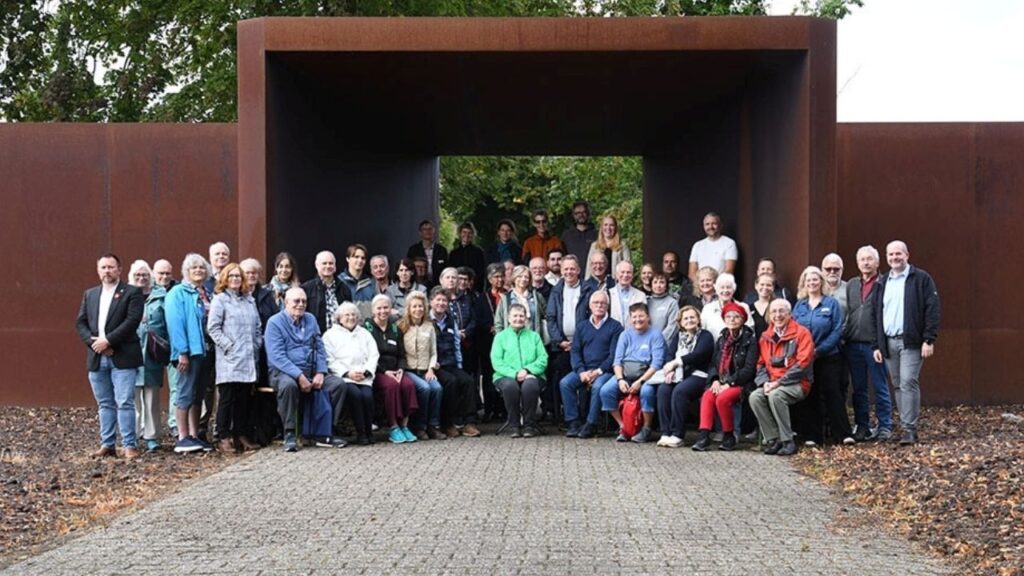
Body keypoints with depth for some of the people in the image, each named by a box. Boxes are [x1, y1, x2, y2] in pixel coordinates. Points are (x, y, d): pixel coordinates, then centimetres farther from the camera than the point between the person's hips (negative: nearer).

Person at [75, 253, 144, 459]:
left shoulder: (132, 293, 0)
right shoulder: (89, 294, 17)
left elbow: (132, 320, -11)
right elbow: (80, 322, 10)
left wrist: (108, 341, -16)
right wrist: (93, 341, -7)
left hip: (122, 357, -5)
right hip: (97, 358, 5)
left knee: (125, 403, -8)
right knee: (105, 404, 10)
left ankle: (129, 445, -5)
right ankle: (107, 444, 15)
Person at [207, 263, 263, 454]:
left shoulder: (249, 300, 18)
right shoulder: (220, 299, 0)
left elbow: (257, 327, 20)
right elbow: (213, 328, -7)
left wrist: (257, 344, 6)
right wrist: (228, 346, -12)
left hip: (248, 359, 6)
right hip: (229, 360, -6)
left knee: (244, 398, 8)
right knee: (227, 398, -4)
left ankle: (241, 435, 15)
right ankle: (224, 437, 0)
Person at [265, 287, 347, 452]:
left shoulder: (311, 320, 14)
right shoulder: (275, 323, -4)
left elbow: (320, 348, 14)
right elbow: (277, 356, -14)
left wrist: (320, 373, -5)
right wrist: (299, 376, -24)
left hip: (311, 371, 5)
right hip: (284, 372, -5)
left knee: (339, 383, -16)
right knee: (288, 385, -39)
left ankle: (330, 431, -6)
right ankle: (289, 434, -27)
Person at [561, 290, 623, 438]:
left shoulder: (615, 326, 4)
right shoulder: (581, 326, 17)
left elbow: (614, 354, -5)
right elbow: (575, 352, 8)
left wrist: (598, 371, -16)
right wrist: (581, 372, -10)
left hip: (605, 371, -4)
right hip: (583, 370, 4)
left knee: (597, 386, -34)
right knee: (565, 383, -22)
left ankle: (590, 425, -23)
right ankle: (573, 423, -18)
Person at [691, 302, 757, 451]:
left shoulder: (750, 340, -1)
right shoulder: (721, 340, 18)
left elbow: (749, 368, -9)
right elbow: (713, 364, 15)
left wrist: (729, 383, -17)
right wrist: (715, 380, -6)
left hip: (740, 384, -5)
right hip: (720, 382, 5)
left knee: (722, 399, -32)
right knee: (707, 396, -27)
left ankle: (729, 436, -13)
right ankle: (704, 436, -32)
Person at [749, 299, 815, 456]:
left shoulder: (802, 333, -4)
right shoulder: (765, 337, 13)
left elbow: (802, 363, -12)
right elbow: (761, 364, 14)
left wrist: (778, 382, -17)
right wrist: (765, 382, -7)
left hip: (796, 384, -5)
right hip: (772, 384, 5)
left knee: (775, 395, -34)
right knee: (754, 397, -24)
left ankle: (788, 441, -24)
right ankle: (773, 440, -17)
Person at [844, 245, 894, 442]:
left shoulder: (884, 285, -3)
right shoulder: (851, 285, 14)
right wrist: (844, 335, 4)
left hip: (874, 343, -5)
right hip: (853, 344, 5)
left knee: (880, 388, 1)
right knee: (859, 389, 10)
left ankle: (884, 426, 7)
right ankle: (862, 426, 17)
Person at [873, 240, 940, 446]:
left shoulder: (921, 279, 0)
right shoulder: (882, 283, 17)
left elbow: (932, 310, -6)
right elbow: (876, 315, 18)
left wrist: (929, 340, -13)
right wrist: (877, 344, 11)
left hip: (911, 342, -6)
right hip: (888, 342, 6)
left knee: (908, 383, -13)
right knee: (897, 385, 7)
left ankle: (909, 429, -12)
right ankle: (906, 426, 12)